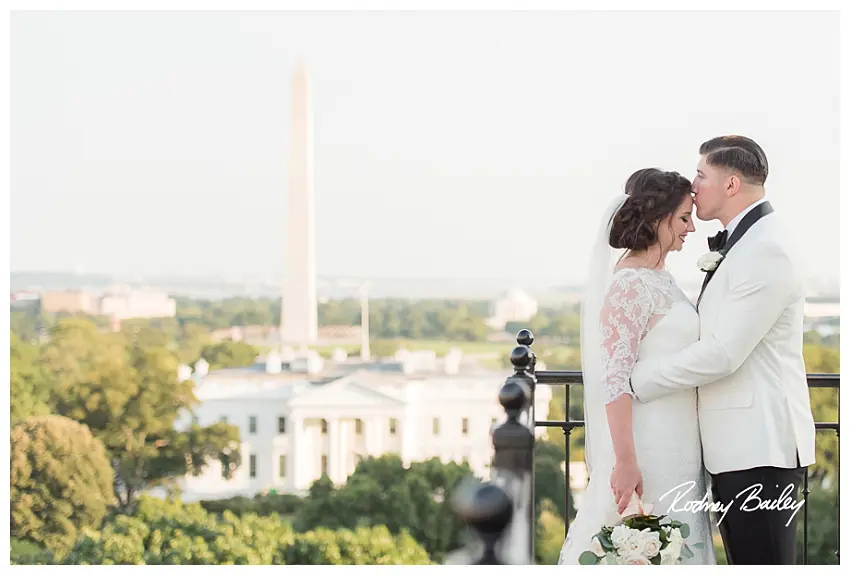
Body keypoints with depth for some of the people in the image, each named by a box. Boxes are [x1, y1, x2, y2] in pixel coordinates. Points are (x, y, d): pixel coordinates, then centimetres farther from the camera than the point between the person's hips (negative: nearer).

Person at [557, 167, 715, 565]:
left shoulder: (660, 278, 11)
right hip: (647, 445, -9)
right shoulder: (630, 283, -16)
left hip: (675, 445, 9)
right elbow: (615, 379, -21)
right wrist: (625, 462, -24)